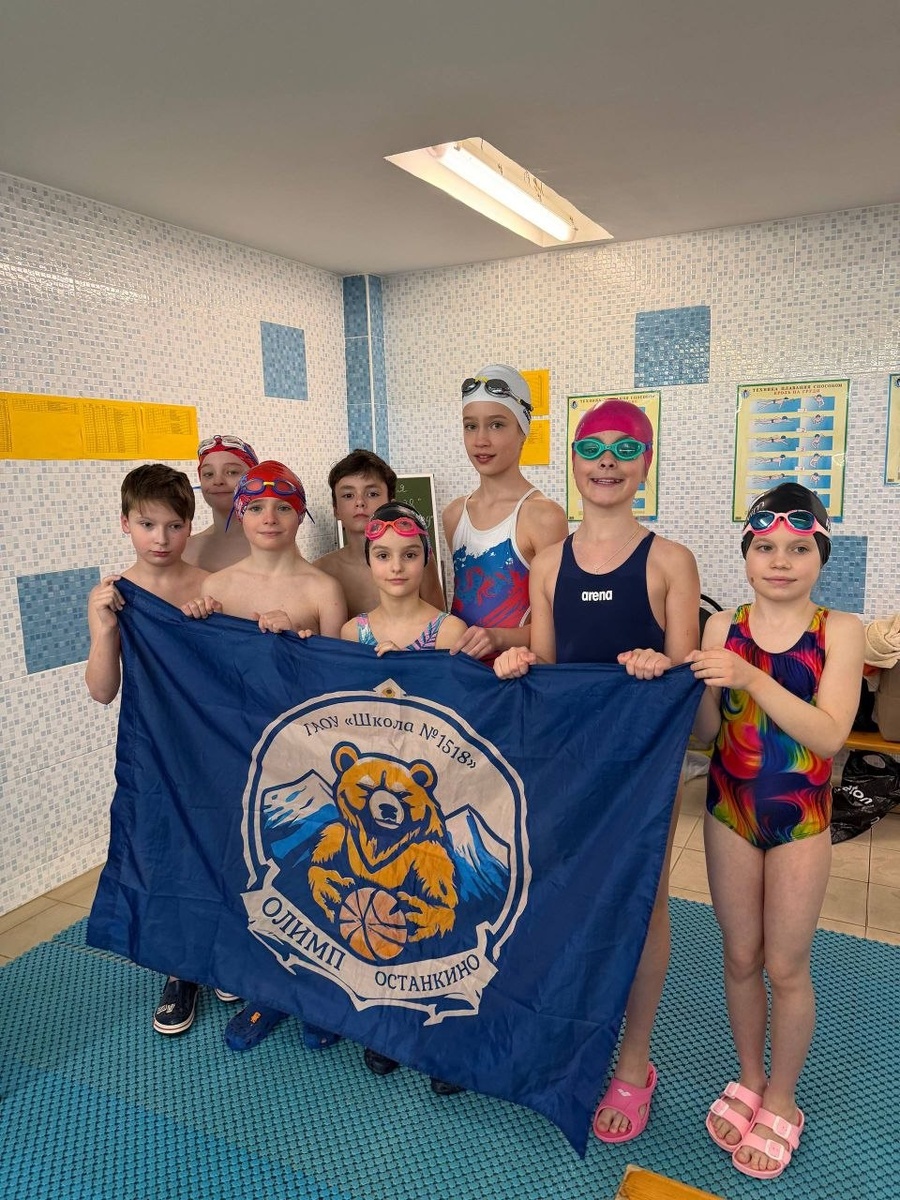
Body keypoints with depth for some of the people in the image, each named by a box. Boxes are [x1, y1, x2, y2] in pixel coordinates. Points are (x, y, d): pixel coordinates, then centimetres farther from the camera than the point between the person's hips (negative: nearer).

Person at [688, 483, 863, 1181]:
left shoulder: (839, 631, -10)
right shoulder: (722, 627, -4)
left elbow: (830, 733, -21)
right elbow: (705, 732, -5)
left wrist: (750, 678, -30)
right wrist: (694, 687, -25)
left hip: (801, 819, -2)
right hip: (730, 812, 2)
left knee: (786, 966, 10)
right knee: (741, 956, 16)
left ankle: (781, 1103, 33)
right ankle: (750, 1079, 40)